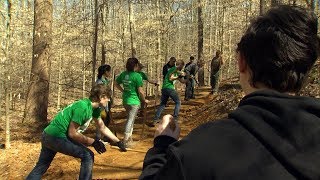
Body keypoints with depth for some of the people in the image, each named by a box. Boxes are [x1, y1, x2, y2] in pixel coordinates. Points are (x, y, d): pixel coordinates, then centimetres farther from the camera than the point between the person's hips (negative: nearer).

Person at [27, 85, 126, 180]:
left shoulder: (94, 108, 8)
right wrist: (93, 142, -14)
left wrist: (118, 142, 23)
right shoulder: (83, 107, -21)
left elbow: (103, 128, 20)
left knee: (40, 168, 20)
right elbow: (72, 133, -20)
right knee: (88, 156, -6)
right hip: (56, 137, -10)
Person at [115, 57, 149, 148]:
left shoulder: (123, 74, 2)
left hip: (125, 100, 7)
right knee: (130, 120, 0)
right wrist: (144, 100, 0)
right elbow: (140, 91, -14)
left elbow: (116, 84, 13)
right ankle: (126, 142, 4)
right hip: (134, 101, -7)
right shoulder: (137, 76, -17)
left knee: (130, 119, 21)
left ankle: (129, 138, 30)